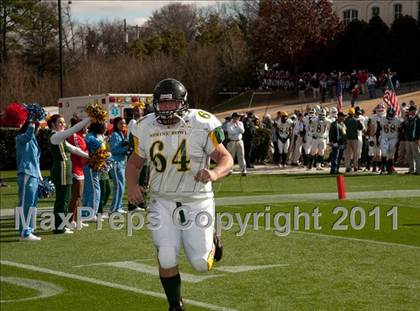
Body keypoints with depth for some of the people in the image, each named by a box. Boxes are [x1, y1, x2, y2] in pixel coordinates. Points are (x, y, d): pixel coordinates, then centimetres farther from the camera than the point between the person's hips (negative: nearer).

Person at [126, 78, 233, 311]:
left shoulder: (202, 125, -10)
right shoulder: (147, 128, 0)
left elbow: (225, 158, -7)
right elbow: (135, 162, 14)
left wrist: (215, 173, -30)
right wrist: (131, 184, -7)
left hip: (197, 202, -2)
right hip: (163, 202, 2)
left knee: (201, 264, -2)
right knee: (166, 260, -10)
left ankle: (211, 242, 34)